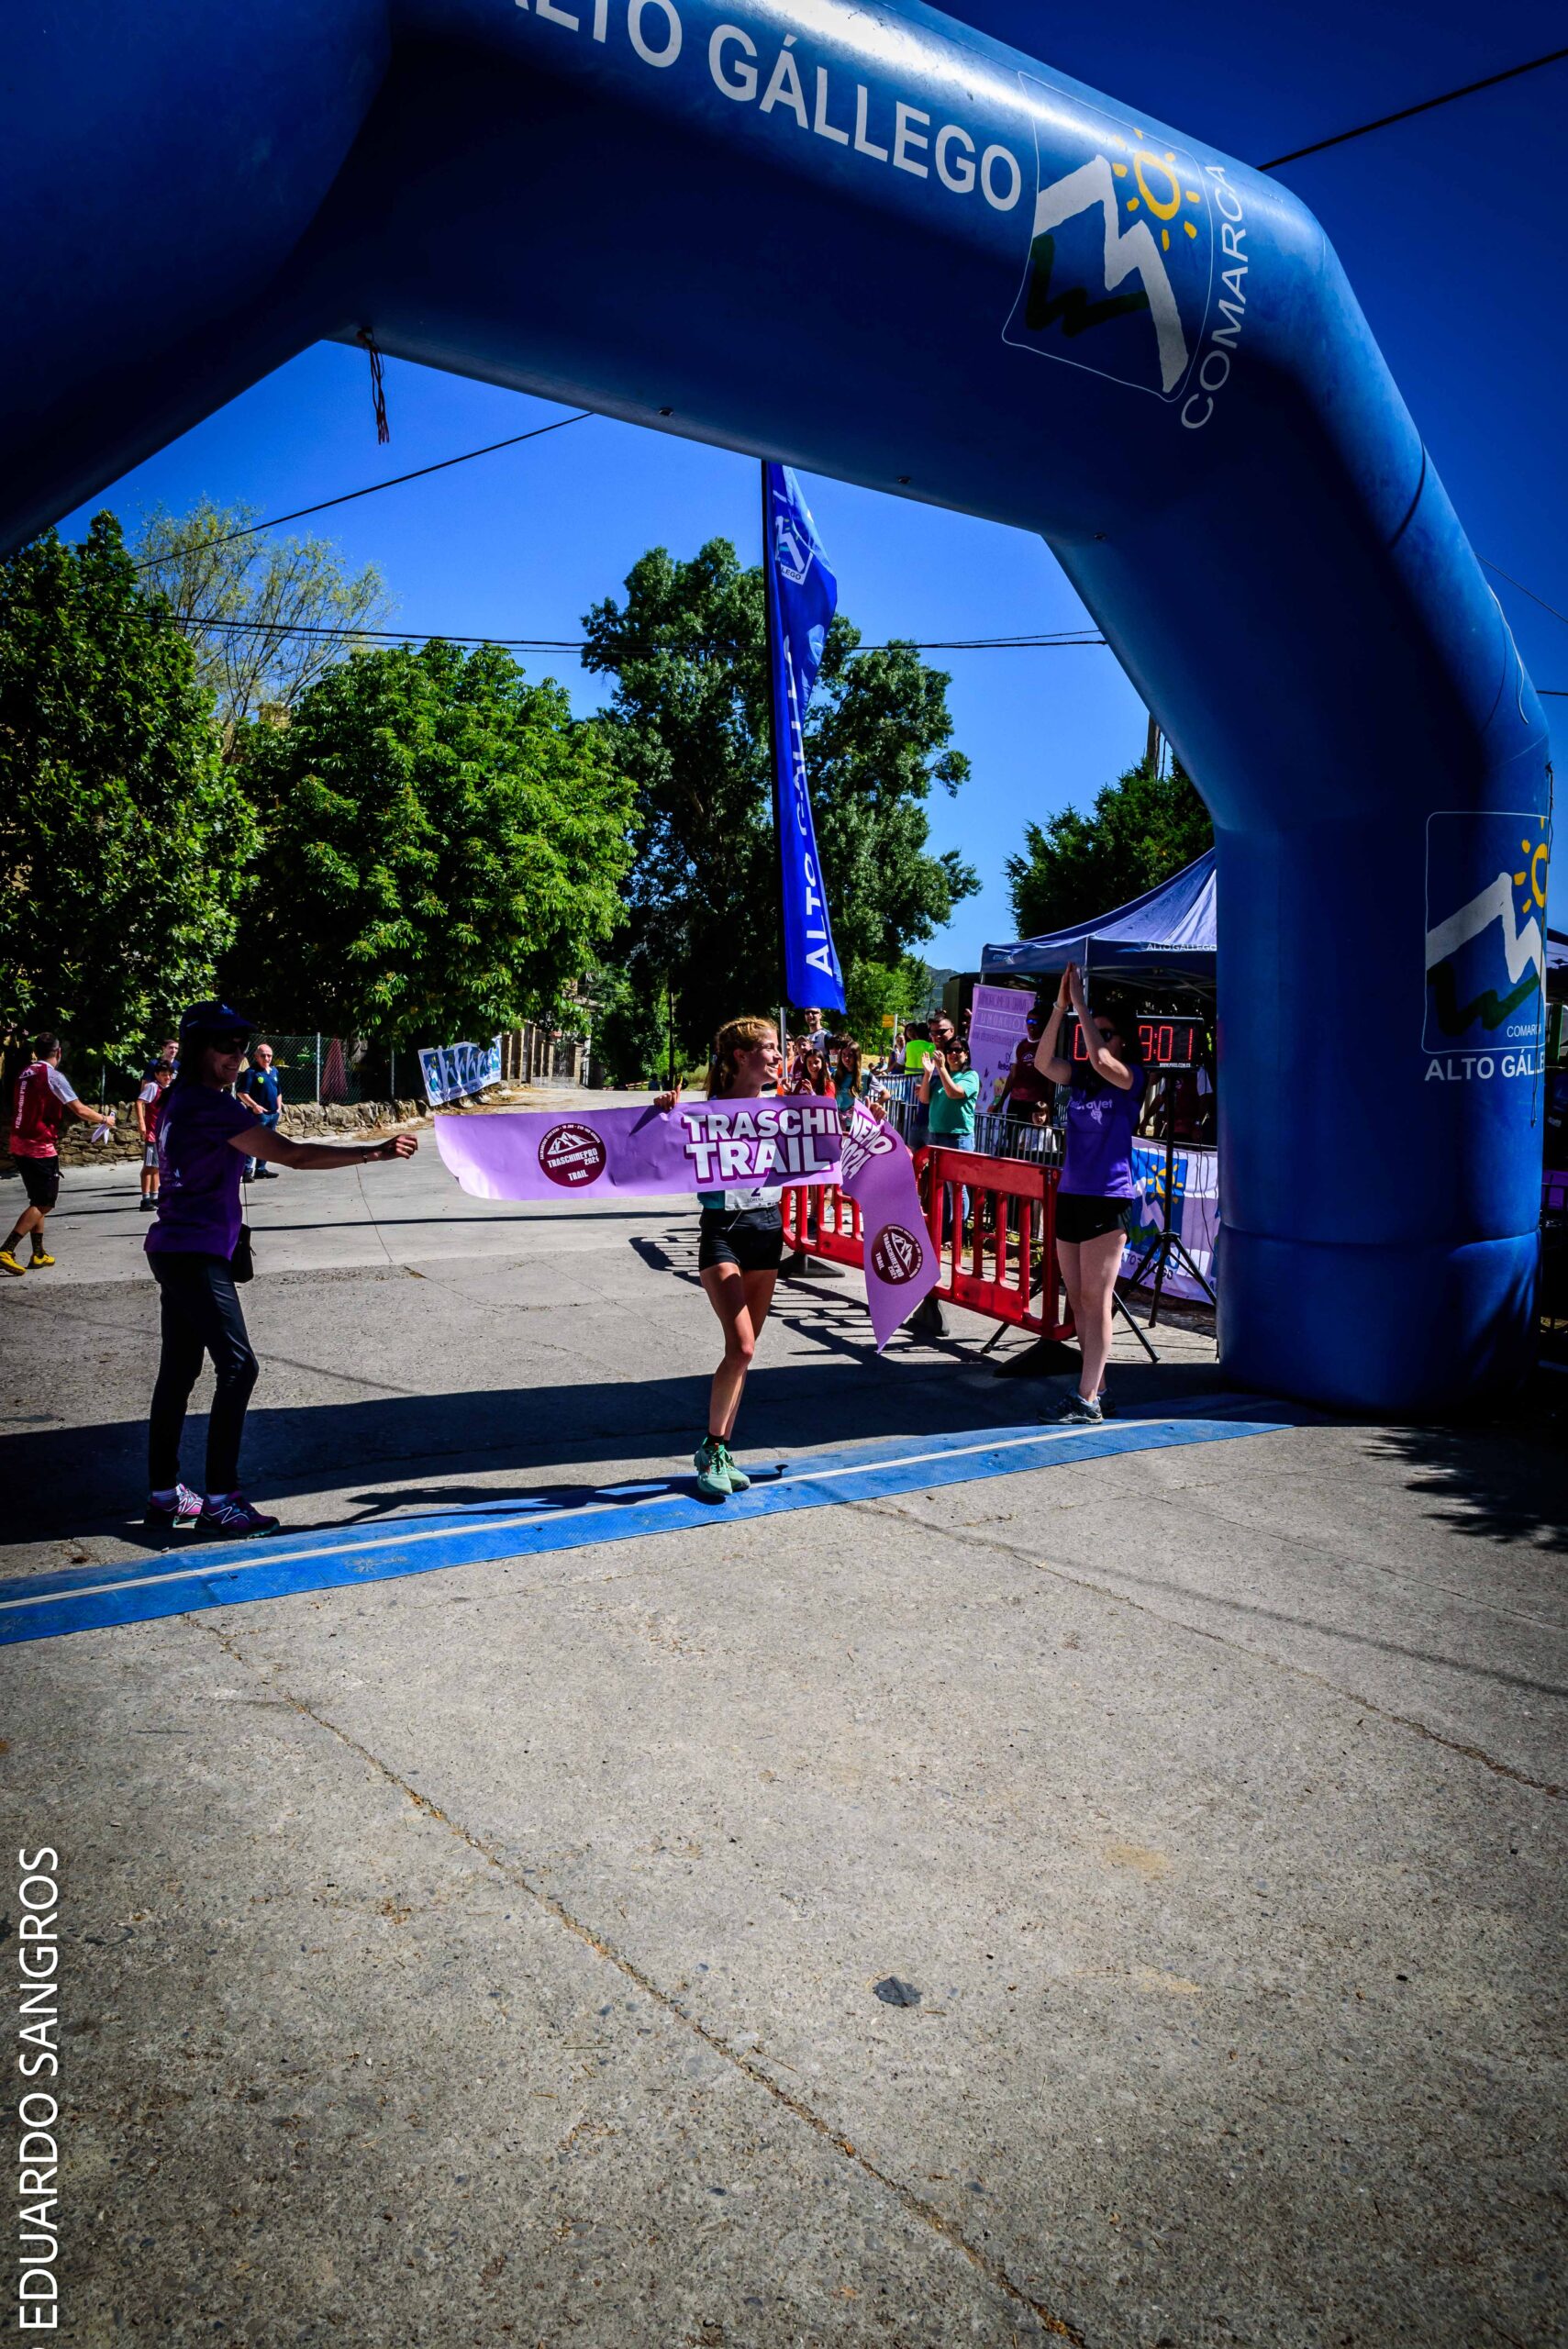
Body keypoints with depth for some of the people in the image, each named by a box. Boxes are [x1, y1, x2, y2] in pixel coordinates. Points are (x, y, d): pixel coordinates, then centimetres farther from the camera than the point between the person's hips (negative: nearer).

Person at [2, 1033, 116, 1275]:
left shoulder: (26, 1073, 11)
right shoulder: (53, 1076, -12)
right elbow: (80, 1110, -13)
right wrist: (104, 1119, 4)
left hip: (20, 1144, 8)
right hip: (40, 1147, -8)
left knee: (39, 1201, 18)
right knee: (44, 1204, -3)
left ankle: (39, 1254, 20)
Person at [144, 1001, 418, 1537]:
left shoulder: (180, 1101, 15)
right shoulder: (209, 1106, -16)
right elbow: (293, 1155, -21)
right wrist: (376, 1151, -19)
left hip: (175, 1251, 11)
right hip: (196, 1255, -11)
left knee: (179, 1370, 13)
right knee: (237, 1365, -11)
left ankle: (163, 1493, 19)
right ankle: (221, 1499, -10)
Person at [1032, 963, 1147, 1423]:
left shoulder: (1132, 1076, -6)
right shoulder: (1079, 1075, 10)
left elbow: (1102, 1062, -26)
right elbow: (1043, 1062, -8)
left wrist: (1081, 1003, -20)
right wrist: (1060, 1006, -15)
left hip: (1109, 1198, -7)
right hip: (1070, 1194, 7)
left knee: (1096, 1299, -8)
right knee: (1077, 1299, 10)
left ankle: (1088, 1399, -8)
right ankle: (1096, 1383, 21)